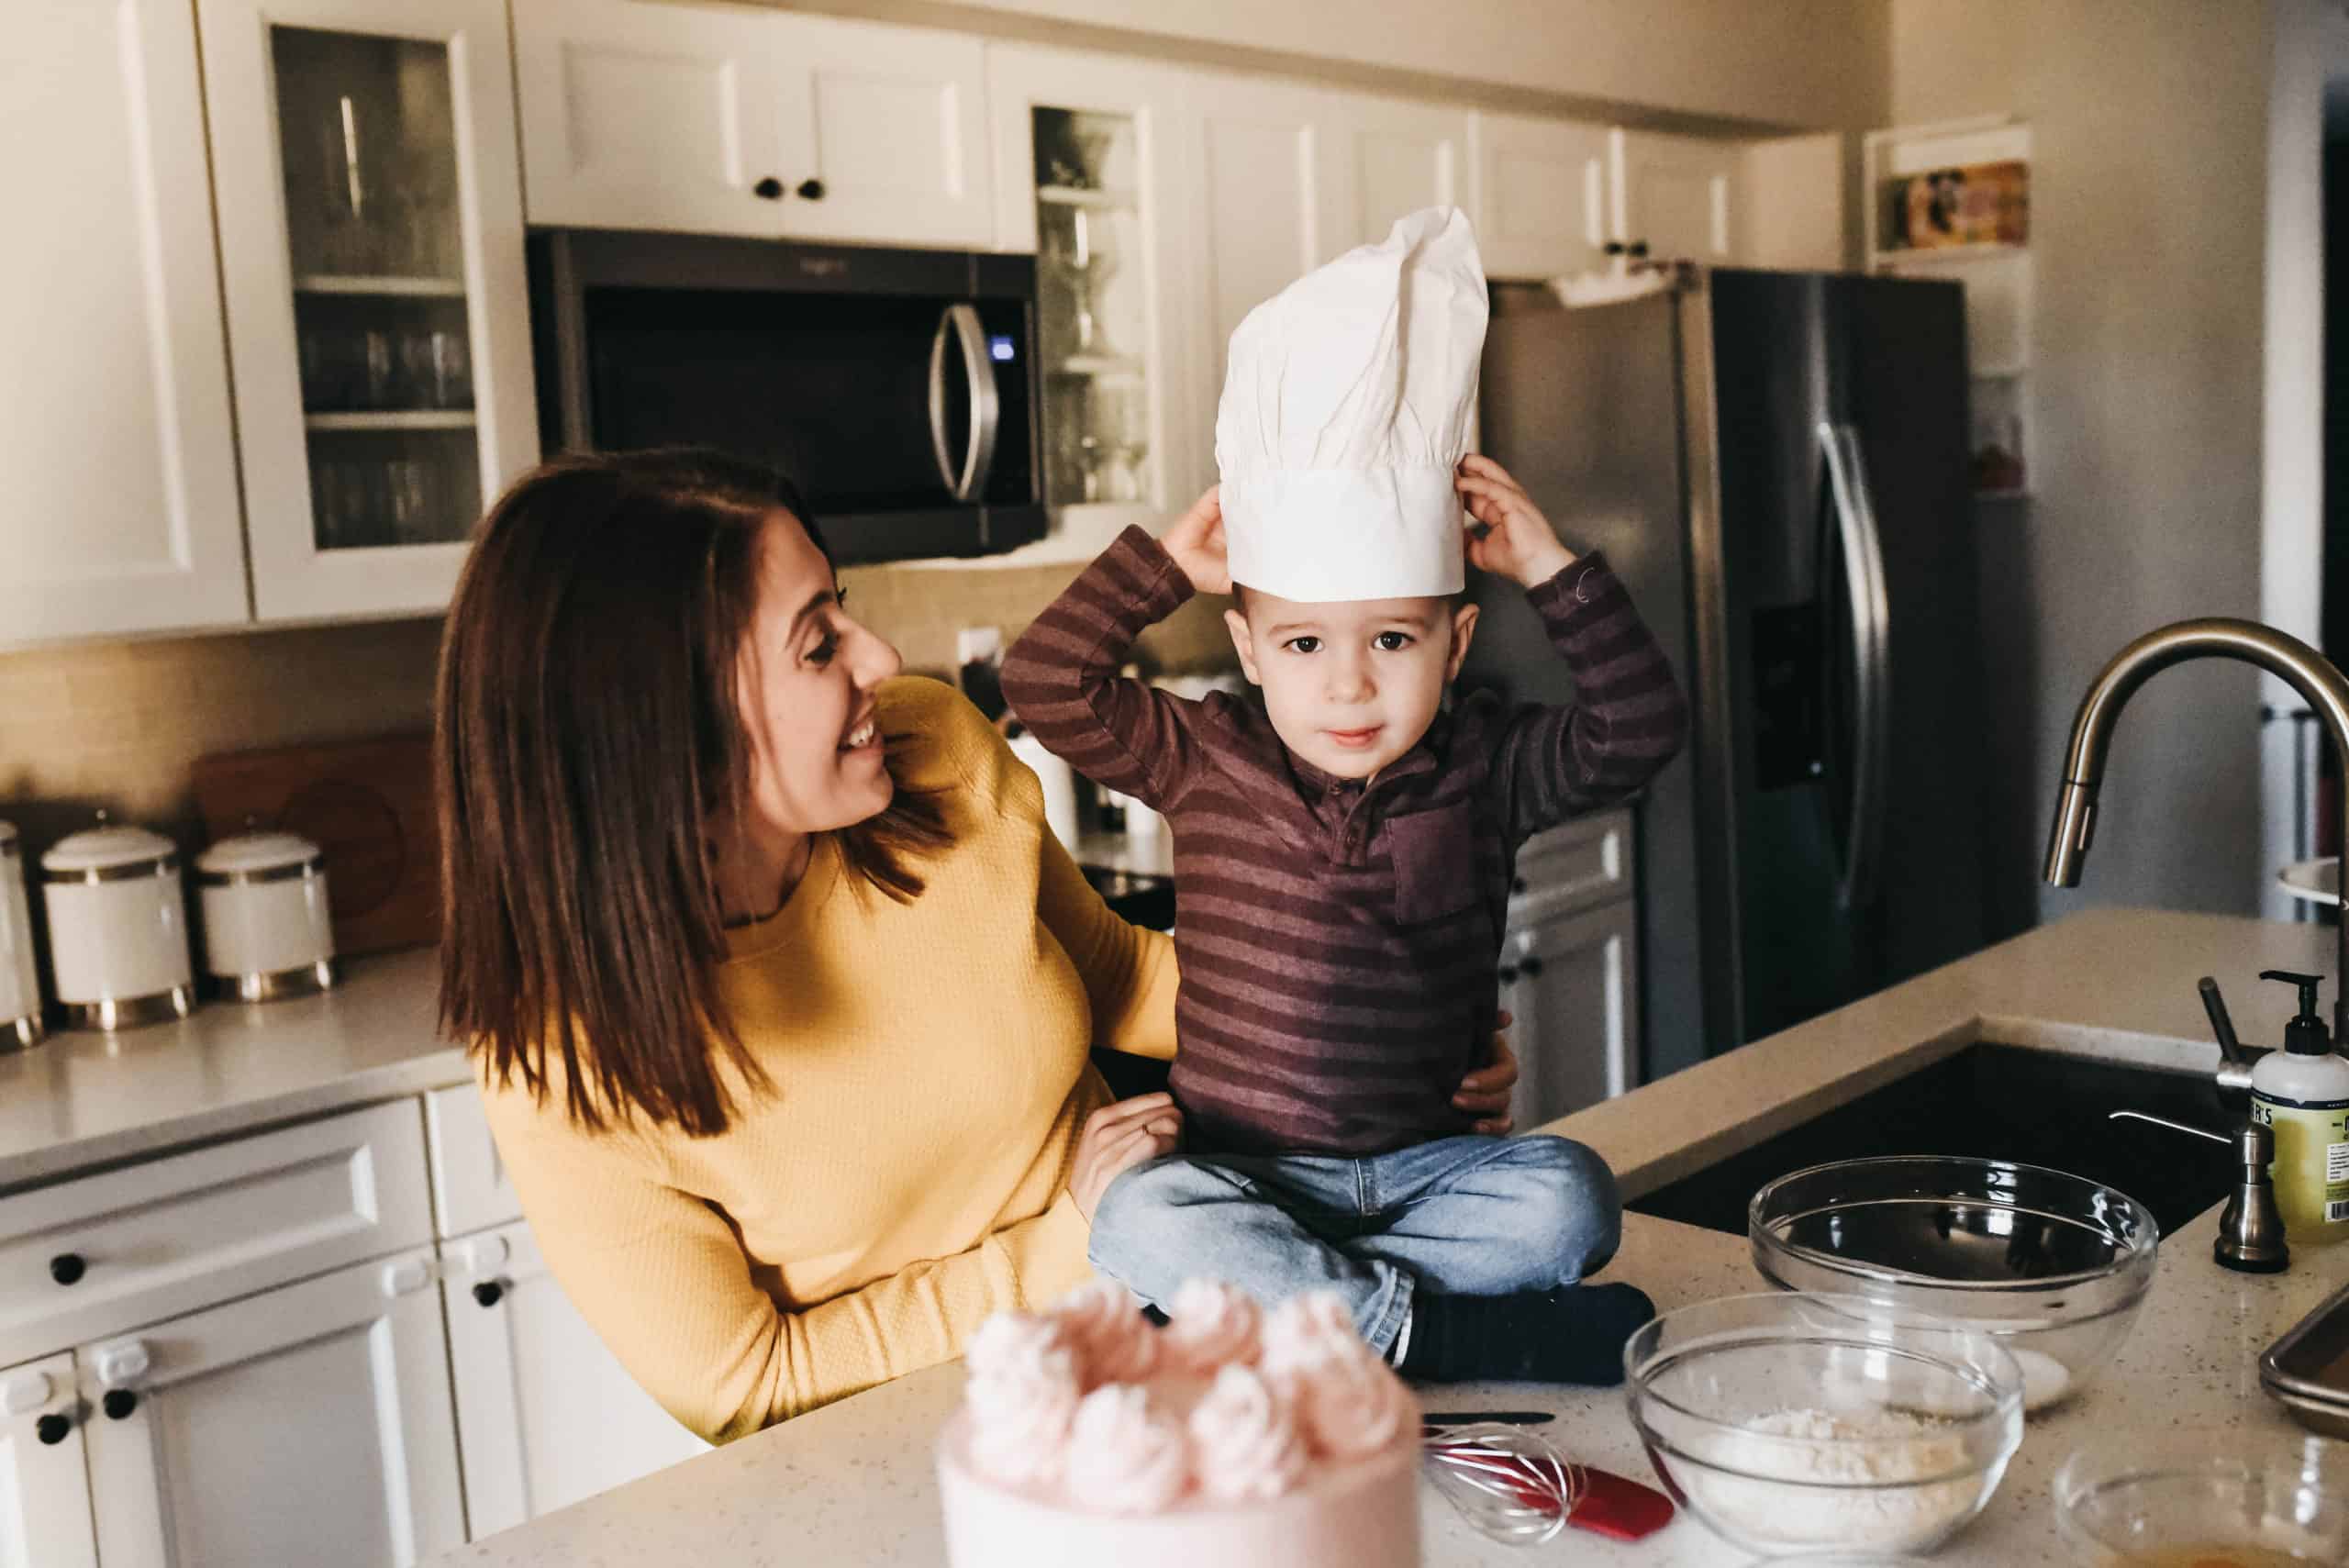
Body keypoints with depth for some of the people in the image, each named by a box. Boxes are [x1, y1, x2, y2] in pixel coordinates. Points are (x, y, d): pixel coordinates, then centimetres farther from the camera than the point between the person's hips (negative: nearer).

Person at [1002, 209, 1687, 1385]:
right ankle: (1438, 1332, -28)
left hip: (1422, 1162, 2)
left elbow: (1638, 729, -7)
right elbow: (1044, 683, -7)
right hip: (1241, 1171, -1)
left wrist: (1550, 567, -10)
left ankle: (1262, 1296, -24)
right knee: (1139, 1225, -32)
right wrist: (1165, 562, -8)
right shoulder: (1204, 760, -1)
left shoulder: (1485, 768, 2)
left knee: (1569, 1199, -26)